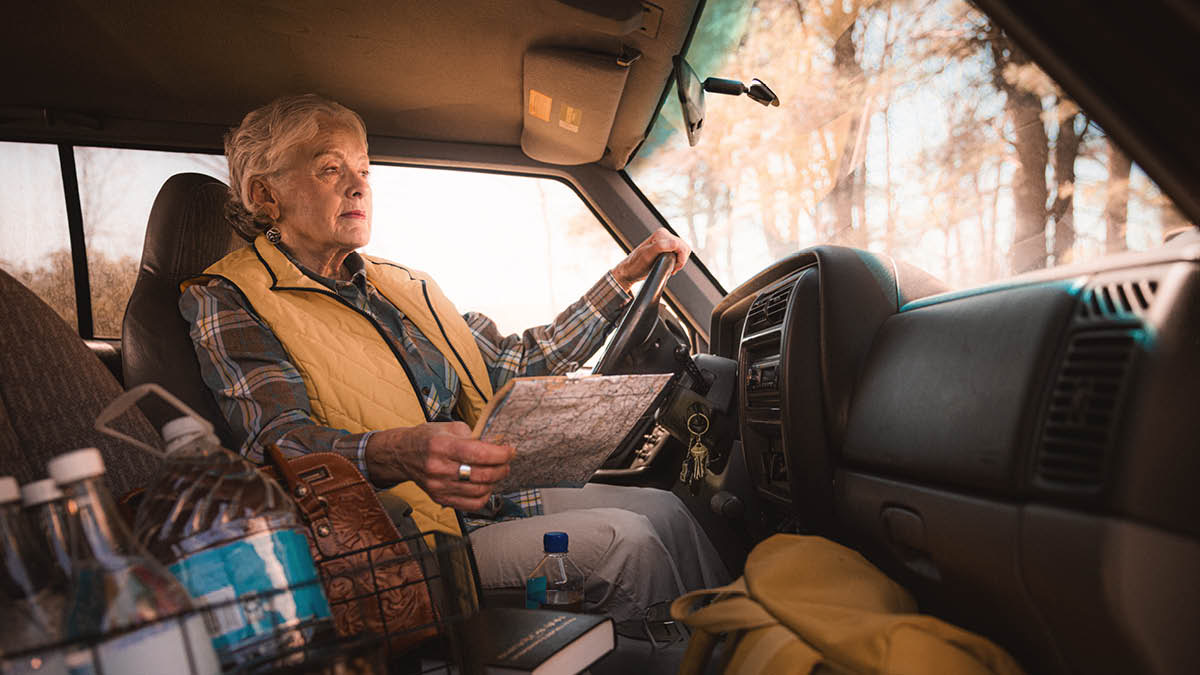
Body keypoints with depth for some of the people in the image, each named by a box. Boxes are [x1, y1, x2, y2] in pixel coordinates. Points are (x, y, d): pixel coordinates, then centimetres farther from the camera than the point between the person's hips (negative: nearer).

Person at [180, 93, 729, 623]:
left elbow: (517, 364, 19)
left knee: (662, 510, -7)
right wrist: (400, 453, -42)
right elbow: (279, 441, -20)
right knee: (621, 541, -21)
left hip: (495, 498, 7)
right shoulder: (228, 303, -4)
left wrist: (626, 277, 18)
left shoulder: (401, 285, 17)